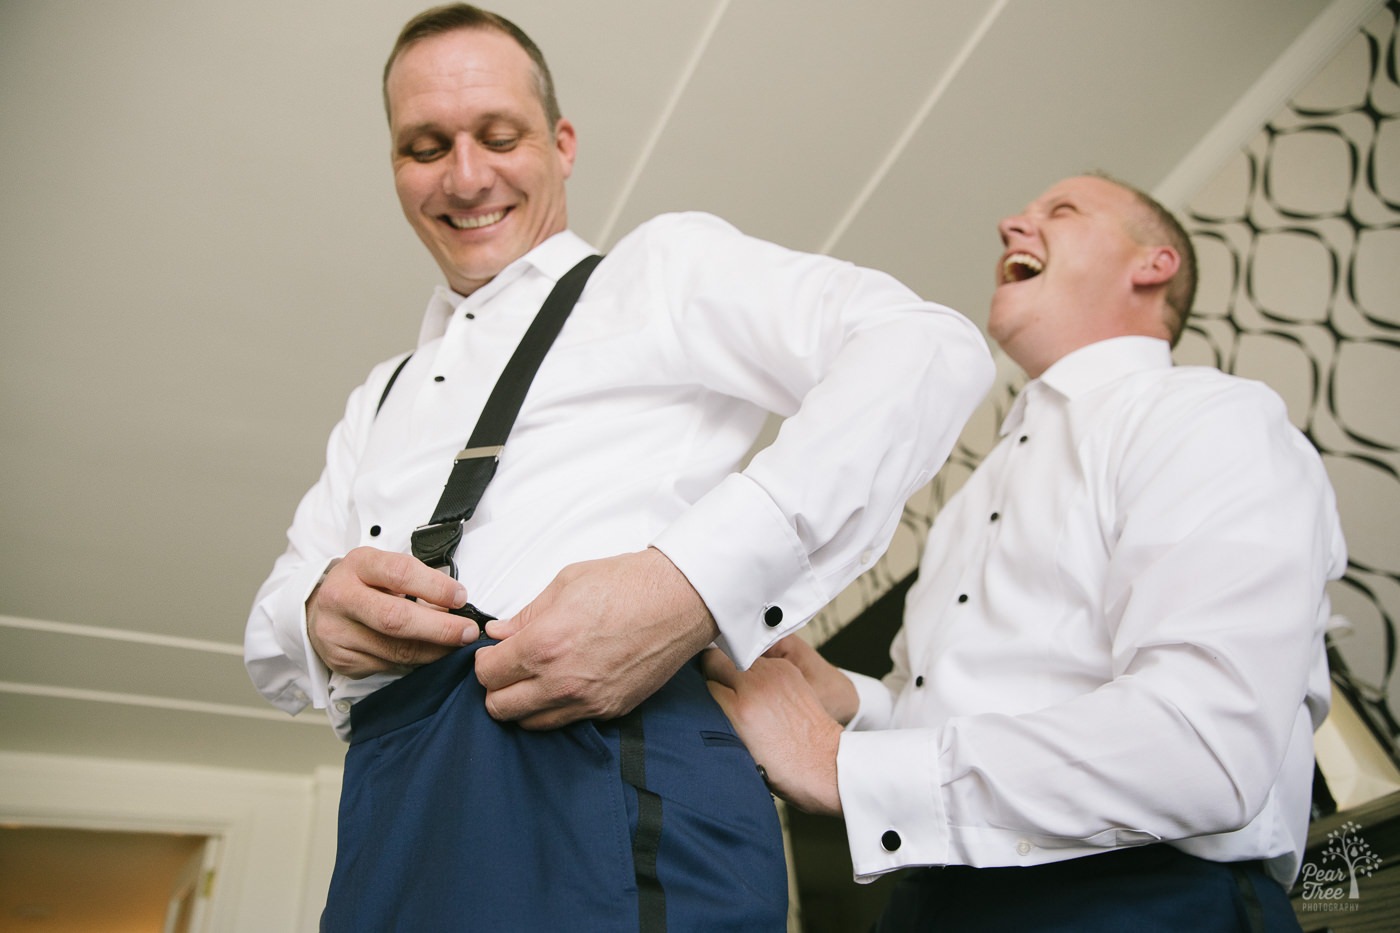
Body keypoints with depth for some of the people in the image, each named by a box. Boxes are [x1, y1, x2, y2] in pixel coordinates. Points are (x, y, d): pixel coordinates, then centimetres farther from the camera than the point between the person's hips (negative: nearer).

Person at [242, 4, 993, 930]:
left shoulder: (668, 265, 7)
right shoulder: (381, 400, 26)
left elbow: (932, 348, -10)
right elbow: (272, 640, 22)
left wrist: (692, 583, -22)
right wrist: (319, 618, -5)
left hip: (605, 784, -5)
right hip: (391, 812, 6)